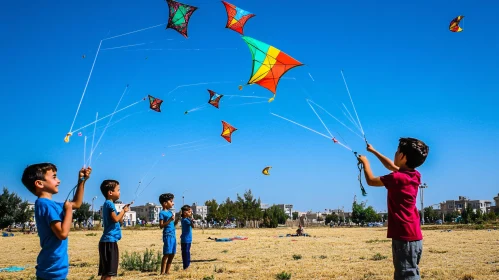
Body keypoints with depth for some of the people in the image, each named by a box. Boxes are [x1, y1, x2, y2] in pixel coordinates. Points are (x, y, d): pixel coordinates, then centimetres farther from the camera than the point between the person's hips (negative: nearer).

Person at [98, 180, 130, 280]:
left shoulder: (108, 204, 18)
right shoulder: (109, 203, -11)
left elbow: (120, 221, 25)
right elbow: (116, 219, -20)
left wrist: (123, 211, 13)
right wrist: (123, 211, -6)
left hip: (108, 241, 10)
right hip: (109, 241, -10)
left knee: (106, 272, 11)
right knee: (108, 272, -10)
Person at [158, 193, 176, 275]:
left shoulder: (170, 212, 15)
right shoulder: (162, 213, -8)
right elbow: (161, 226, -15)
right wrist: (170, 220, -21)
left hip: (173, 235, 8)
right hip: (167, 235, -8)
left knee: (172, 254, 9)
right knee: (166, 254, -8)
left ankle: (167, 272, 16)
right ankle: (162, 272, -5)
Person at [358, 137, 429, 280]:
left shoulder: (398, 178, -17)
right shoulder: (414, 175, 7)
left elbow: (371, 180, -2)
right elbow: (392, 166, 26)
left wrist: (365, 162, 15)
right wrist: (374, 151, 36)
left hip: (405, 237, -9)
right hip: (412, 236, 9)